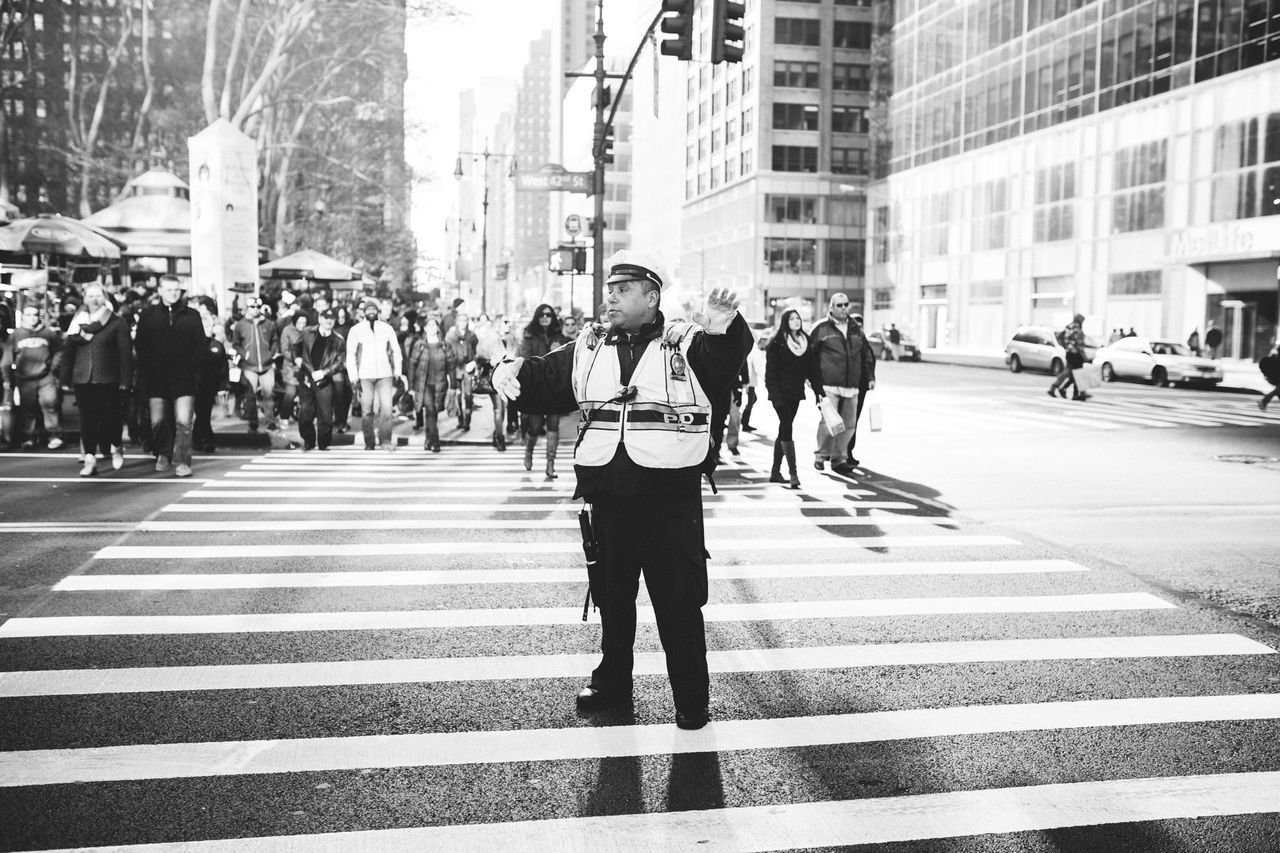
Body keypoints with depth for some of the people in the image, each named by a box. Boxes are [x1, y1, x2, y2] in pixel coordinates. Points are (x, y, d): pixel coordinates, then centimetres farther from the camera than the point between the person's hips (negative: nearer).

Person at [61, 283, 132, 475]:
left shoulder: (117, 323, 0)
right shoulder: (78, 322, 11)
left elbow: (125, 353, -3)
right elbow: (69, 351, 14)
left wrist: (125, 380, -9)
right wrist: (66, 378, 9)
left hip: (108, 380, -3)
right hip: (82, 379, 3)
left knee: (110, 416, -1)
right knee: (87, 420, 3)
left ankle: (115, 447, 25)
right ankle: (89, 460, 6)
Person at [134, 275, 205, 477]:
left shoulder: (191, 316, 6)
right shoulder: (148, 315, 7)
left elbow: (200, 346, 5)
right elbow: (139, 345, 6)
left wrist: (193, 369, -5)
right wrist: (146, 371, -3)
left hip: (184, 378, -1)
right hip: (156, 379, 1)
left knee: (184, 422, -7)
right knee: (158, 421, 6)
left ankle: (182, 462, -4)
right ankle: (163, 455, 26)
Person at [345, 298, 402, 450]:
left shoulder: (387, 328, 6)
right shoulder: (356, 330, 2)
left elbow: (396, 351, 10)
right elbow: (350, 354, 3)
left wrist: (397, 373, 4)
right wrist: (354, 377, -3)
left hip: (385, 374, 1)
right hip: (365, 375, -1)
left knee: (386, 407, -10)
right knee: (367, 411, 0)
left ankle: (385, 439, 2)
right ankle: (369, 443, 10)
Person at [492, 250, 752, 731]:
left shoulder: (687, 344, -4)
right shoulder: (588, 348, 9)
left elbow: (725, 362, -22)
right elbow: (546, 379, 5)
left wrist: (725, 331, -44)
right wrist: (513, 371, -16)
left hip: (671, 496, -4)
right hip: (608, 495, 4)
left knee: (678, 600, 3)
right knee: (611, 595, 18)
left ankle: (692, 696, 18)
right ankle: (612, 682, 36)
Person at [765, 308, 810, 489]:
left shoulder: (806, 341, 10)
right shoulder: (777, 342, -6)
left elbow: (809, 366, 14)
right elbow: (770, 370, -9)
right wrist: (774, 393, -15)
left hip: (796, 392, 6)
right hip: (781, 392, -6)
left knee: (784, 430, 11)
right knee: (786, 429, -11)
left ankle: (775, 472, 18)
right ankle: (793, 473, -14)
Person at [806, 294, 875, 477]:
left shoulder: (856, 330, 16)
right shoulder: (821, 329, 0)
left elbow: (867, 355, 22)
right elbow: (811, 357, -1)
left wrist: (870, 377, 13)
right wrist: (816, 384, -5)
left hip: (852, 386, 5)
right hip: (829, 386, -5)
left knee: (849, 424, 6)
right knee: (828, 421, -11)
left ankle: (839, 458, 18)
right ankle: (821, 455, 9)